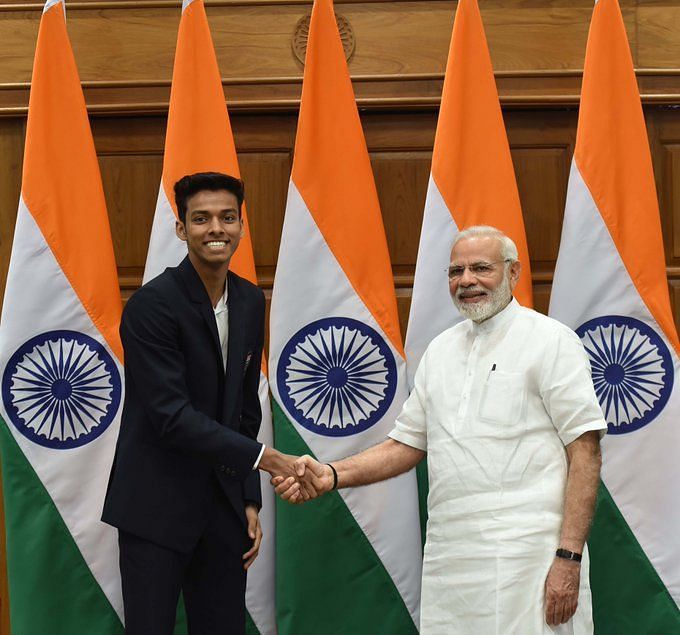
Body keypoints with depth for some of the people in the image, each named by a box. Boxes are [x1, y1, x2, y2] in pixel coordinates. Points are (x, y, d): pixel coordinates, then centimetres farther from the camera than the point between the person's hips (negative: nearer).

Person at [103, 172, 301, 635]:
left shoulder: (250, 301, 7)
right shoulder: (152, 305, -14)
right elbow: (171, 416, -19)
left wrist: (250, 500, 9)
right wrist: (257, 456, -20)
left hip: (222, 506, 6)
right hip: (157, 508, -6)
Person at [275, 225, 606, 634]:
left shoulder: (550, 340, -2)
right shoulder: (441, 349, 16)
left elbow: (585, 451, -8)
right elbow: (407, 445, 18)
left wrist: (569, 557, -15)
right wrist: (332, 475, 1)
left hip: (527, 558, -5)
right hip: (448, 558, 6)